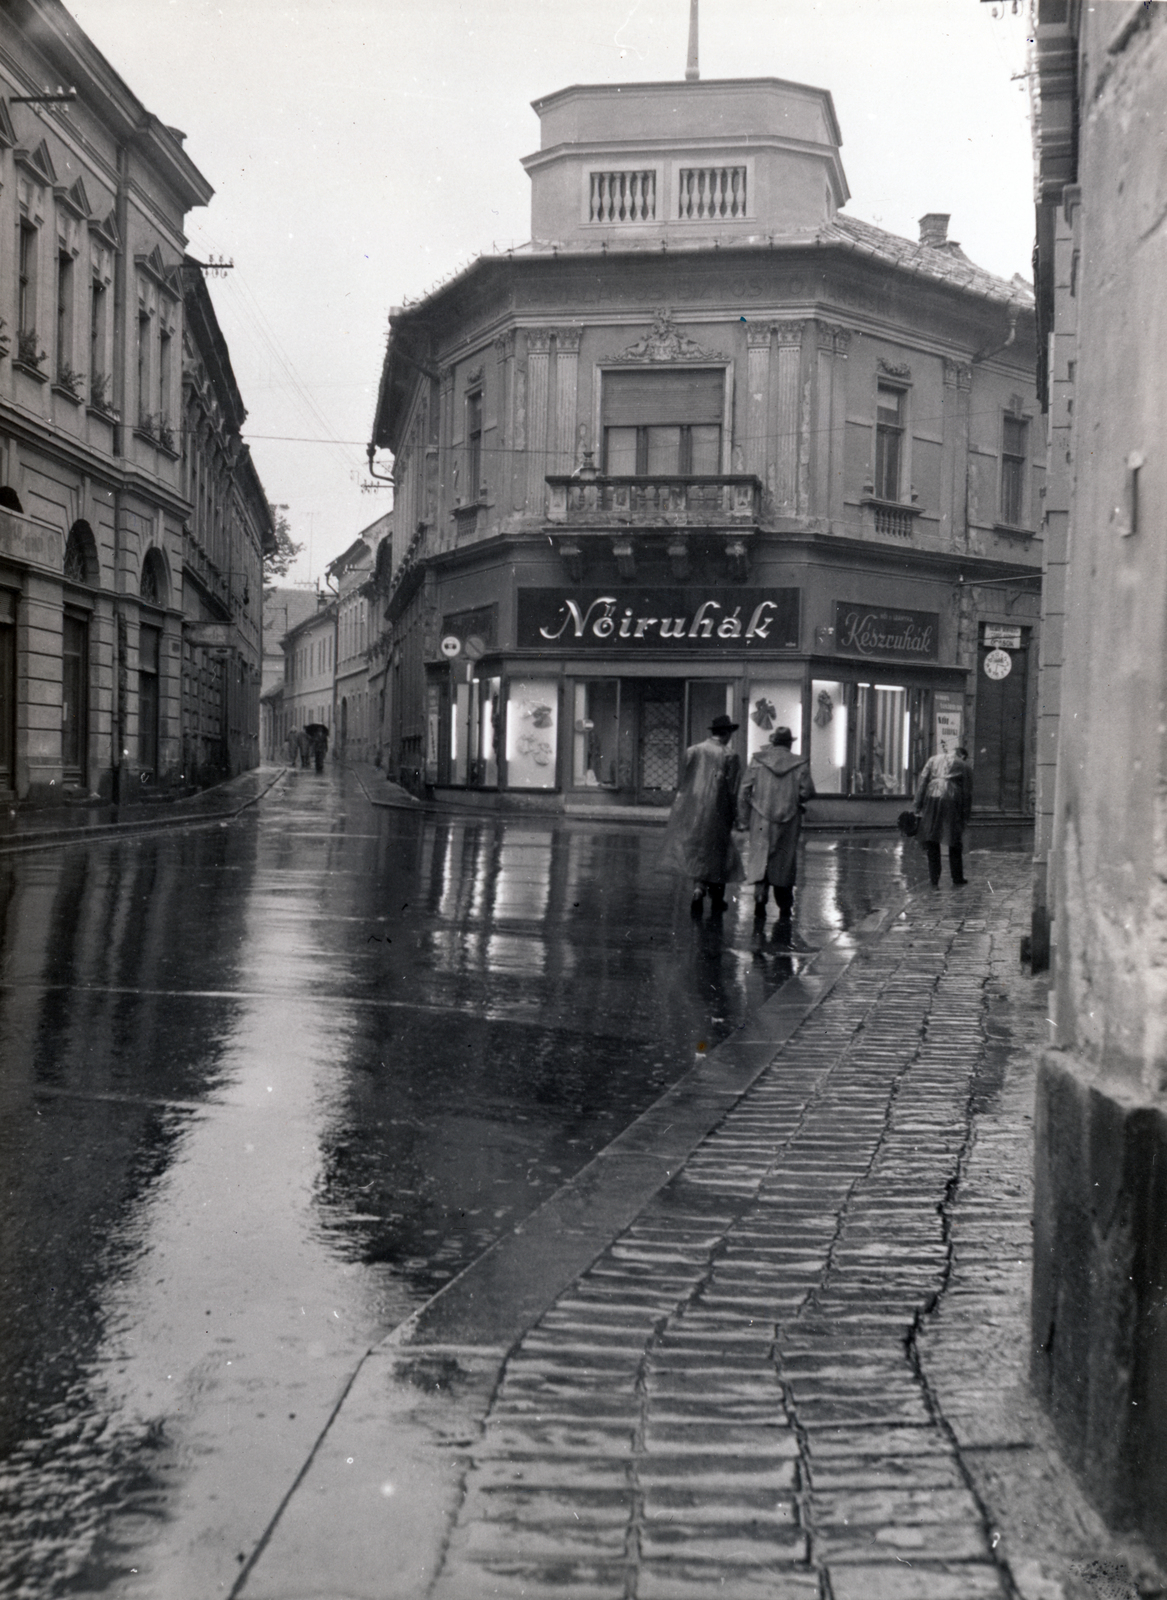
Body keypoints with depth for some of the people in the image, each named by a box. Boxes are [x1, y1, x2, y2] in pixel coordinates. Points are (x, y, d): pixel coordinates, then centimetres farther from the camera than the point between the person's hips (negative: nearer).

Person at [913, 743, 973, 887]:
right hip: (952, 801, -1)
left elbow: (922, 782, 9)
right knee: (955, 844, 11)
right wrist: (965, 816, 11)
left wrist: (917, 806, 6)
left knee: (932, 844, 7)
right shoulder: (965, 767, 14)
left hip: (932, 799, 1)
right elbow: (967, 794, 8)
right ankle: (958, 880, 18)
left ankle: (934, 881, 6)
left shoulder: (933, 759, 19)